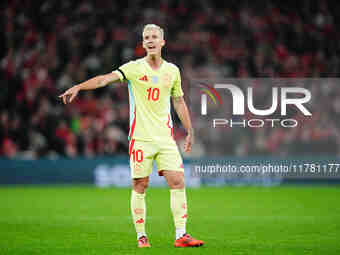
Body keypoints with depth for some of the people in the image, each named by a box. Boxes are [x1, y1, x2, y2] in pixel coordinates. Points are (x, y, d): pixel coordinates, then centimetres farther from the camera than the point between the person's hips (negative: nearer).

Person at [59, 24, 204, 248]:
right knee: (140, 187, -1)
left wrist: (190, 132, 20)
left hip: (165, 137, 3)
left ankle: (181, 235, -2)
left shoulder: (172, 70, 9)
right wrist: (78, 87, -29)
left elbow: (179, 102, 20)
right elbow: (106, 78, -15)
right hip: (140, 137, -3)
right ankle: (141, 236, 9)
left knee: (178, 181, -7)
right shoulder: (134, 68, -2)